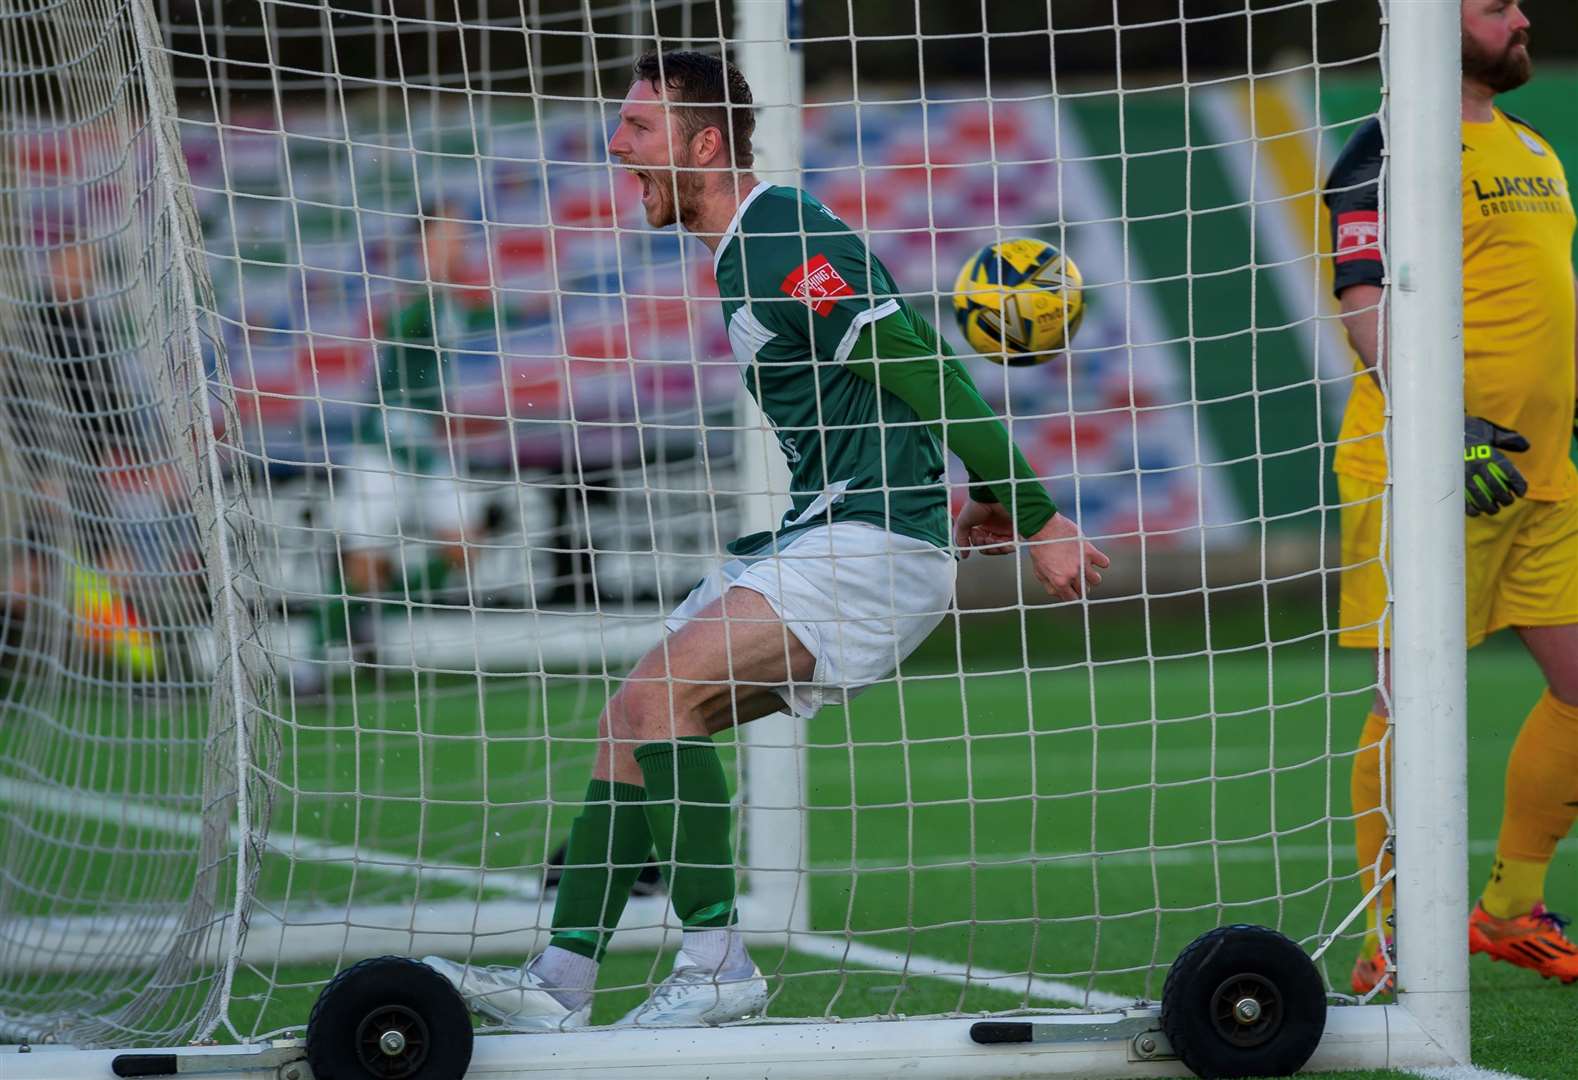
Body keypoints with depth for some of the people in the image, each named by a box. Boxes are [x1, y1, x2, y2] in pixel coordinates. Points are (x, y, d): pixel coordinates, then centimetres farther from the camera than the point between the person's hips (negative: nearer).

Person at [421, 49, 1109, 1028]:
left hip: (873, 547, -10)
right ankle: (562, 982, 1)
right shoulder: (744, 250, 16)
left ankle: (718, 964, -15)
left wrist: (1038, 520, -17)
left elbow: (926, 373, -18)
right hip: (815, 542, 10)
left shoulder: (785, 244, -16)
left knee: (659, 696, -21)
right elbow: (913, 371, 23)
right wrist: (981, 495, 20)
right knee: (632, 719, 3)